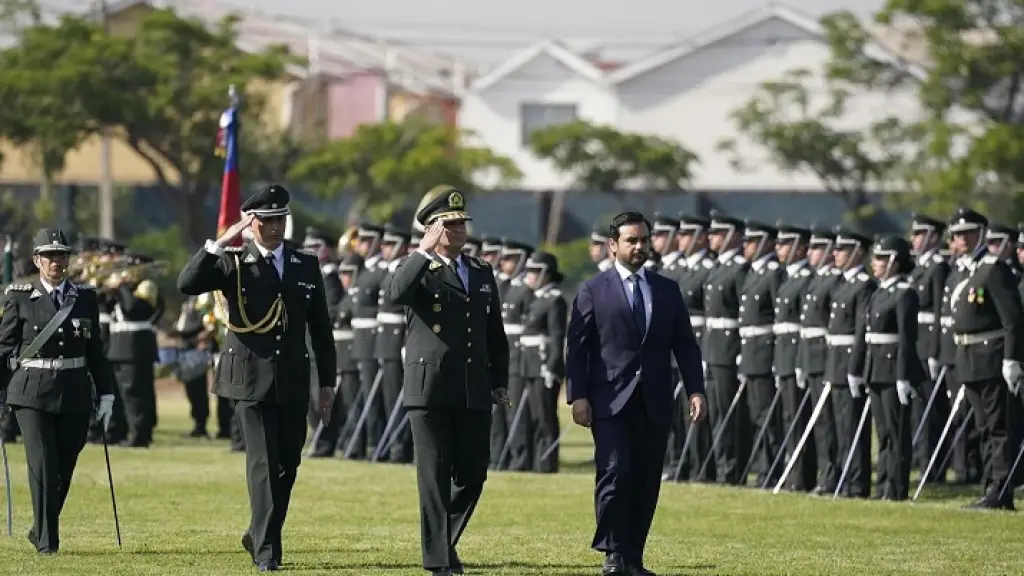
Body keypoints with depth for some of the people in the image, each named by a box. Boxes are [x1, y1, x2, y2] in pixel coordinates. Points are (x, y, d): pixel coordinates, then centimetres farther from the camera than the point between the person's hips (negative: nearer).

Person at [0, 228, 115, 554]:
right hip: (32, 392, -3)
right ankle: (47, 540, -4)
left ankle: (41, 531, 26)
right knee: (43, 465, -10)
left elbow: (95, 351, 13)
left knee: (64, 468, 7)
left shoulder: (85, 298, 9)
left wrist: (106, 394, 9)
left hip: (74, 395, 3)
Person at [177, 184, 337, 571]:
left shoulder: (306, 267, 10)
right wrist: (220, 244, -22)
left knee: (288, 464, 8)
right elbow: (186, 285, -16)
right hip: (251, 378, -4)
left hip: (293, 380, 4)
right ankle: (266, 550, -5)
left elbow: (320, 329, 12)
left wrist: (327, 383, 9)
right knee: (263, 463, -8)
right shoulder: (233, 264, 0)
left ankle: (260, 535, 27)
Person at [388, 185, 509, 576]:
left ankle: (443, 537, 26)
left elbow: (495, 333, 20)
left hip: (475, 393, 5)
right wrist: (426, 251, -24)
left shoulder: (481, 273, 16)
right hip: (429, 389, -5)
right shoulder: (418, 271, 0)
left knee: (473, 476, 5)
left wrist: (500, 382, 14)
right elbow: (397, 293, -25)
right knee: (436, 477, -3)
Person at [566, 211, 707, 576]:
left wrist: (695, 390, 1)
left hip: (654, 405, 4)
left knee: (646, 484, 3)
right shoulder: (593, 292, 2)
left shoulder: (667, 291, 13)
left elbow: (685, 345, 13)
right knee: (616, 474, -15)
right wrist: (577, 396, -11)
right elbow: (576, 348, -2)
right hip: (610, 402, -4)